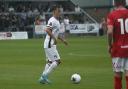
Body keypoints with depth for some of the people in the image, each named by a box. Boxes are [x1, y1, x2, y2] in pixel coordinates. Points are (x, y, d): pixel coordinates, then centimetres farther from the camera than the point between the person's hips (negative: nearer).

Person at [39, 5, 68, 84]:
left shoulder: (57, 21, 16)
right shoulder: (52, 20, -15)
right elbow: (47, 30, -28)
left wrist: (62, 40, 22)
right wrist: (54, 38, -30)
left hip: (52, 44, 10)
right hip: (49, 44, -10)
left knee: (50, 62, 14)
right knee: (57, 61, -11)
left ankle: (43, 78, 16)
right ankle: (45, 76, -7)